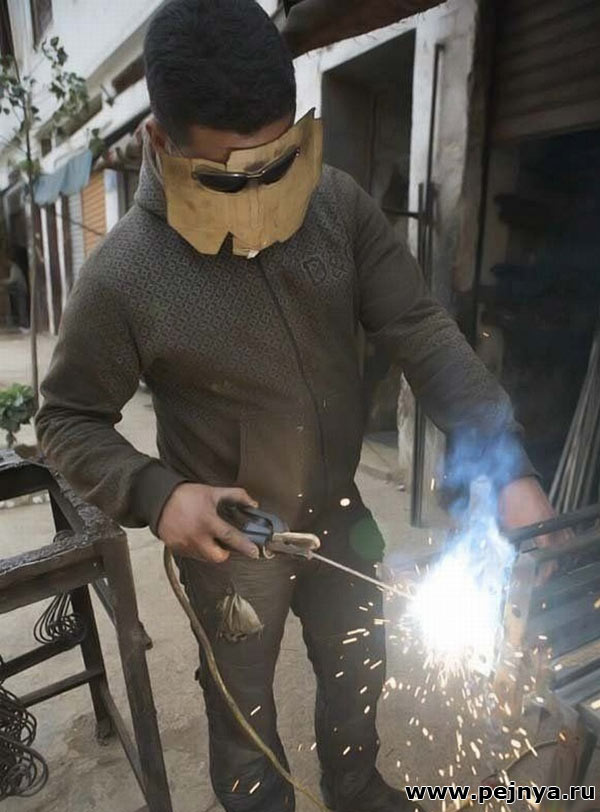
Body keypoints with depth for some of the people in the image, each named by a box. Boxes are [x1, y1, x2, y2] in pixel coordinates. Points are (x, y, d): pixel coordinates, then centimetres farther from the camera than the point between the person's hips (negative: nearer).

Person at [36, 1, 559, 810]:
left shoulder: (338, 205, -13)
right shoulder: (123, 275, -22)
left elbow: (422, 332, -12)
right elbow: (68, 420, -10)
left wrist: (508, 466, -20)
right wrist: (155, 494, -27)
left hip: (340, 509, 5)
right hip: (230, 538, -4)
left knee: (358, 670, 29)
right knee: (243, 704, 22)